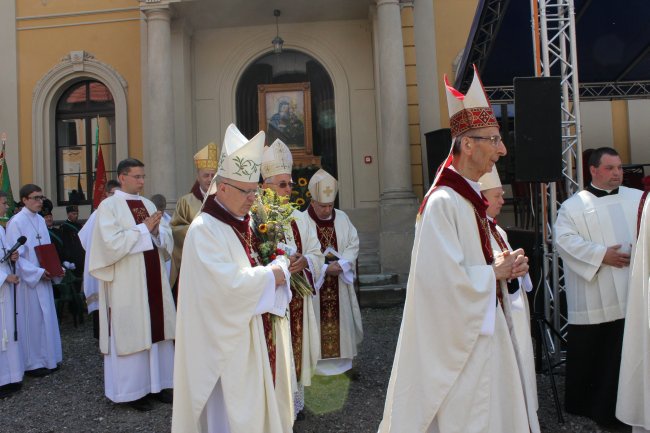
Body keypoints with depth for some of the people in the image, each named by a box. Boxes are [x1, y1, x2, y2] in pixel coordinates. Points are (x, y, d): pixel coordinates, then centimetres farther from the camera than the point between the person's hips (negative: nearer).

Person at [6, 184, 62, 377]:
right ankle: (32, 363, 15)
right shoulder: (16, 222, -13)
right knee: (31, 321, 2)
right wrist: (37, 272, -19)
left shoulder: (40, 220, 8)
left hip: (43, 279, 7)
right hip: (27, 280, -7)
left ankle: (46, 358, 25)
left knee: (46, 318, 13)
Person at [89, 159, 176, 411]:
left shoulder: (149, 204, 12)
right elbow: (112, 242, -18)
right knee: (130, 332, 2)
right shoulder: (109, 206, -6)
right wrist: (143, 228, -13)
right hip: (126, 282, -6)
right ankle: (131, 390, 15)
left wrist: (156, 231, -10)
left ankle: (155, 382, 21)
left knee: (155, 328, 9)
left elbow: (167, 239, 10)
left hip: (152, 277, 6)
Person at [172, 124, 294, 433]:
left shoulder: (247, 223, 9)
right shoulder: (204, 230, -16)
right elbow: (229, 283, -25)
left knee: (262, 402, 17)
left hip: (259, 332, 8)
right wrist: (270, 275, -13)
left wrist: (278, 269, -6)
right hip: (229, 340, -8)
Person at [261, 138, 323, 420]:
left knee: (296, 351, 13)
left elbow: (317, 255, 8)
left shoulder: (299, 219, 10)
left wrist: (304, 262, -13)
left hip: (297, 300, 5)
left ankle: (294, 404, 30)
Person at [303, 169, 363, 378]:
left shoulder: (342, 218, 4)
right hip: (314, 285, -4)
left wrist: (341, 263, -13)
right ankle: (316, 365, 13)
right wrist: (325, 268, -19)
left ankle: (343, 362, 25)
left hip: (339, 285, 4)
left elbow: (353, 244, 4)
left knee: (341, 321, 11)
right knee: (317, 323, 1)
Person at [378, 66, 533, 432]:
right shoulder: (443, 202, -22)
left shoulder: (471, 198, 9)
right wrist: (495, 272, -13)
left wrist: (504, 266, 1)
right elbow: (446, 279, -28)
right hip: (456, 334, -10)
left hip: (481, 327, 10)